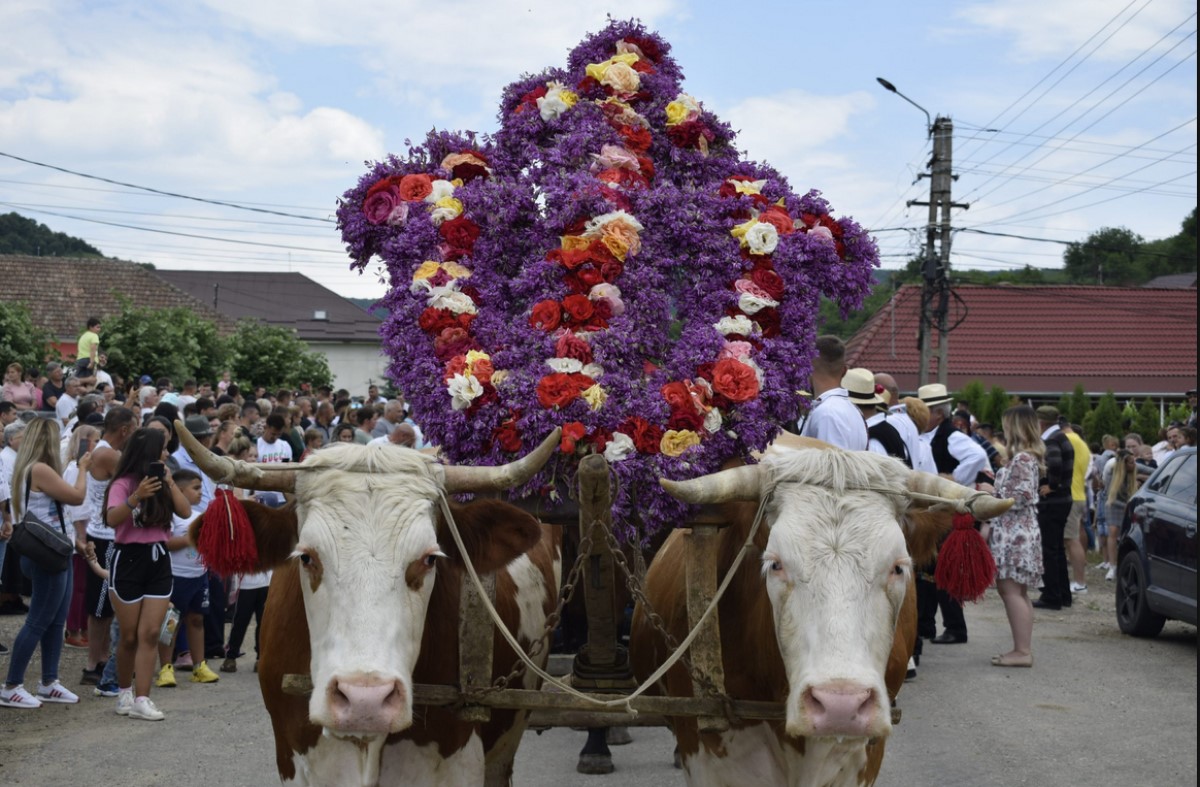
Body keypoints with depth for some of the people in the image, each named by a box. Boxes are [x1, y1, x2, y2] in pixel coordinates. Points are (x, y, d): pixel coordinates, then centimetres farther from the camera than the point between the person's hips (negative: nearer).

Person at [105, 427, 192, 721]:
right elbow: (112, 519, -23)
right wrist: (136, 497, -37)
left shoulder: (161, 482, 9)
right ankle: (124, 693, 24)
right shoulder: (123, 484, -8)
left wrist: (170, 482, -8)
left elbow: (185, 512, -1)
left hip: (159, 560, 5)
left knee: (150, 634, -3)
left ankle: (141, 699, -4)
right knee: (130, 636, 4)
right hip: (129, 559, -5)